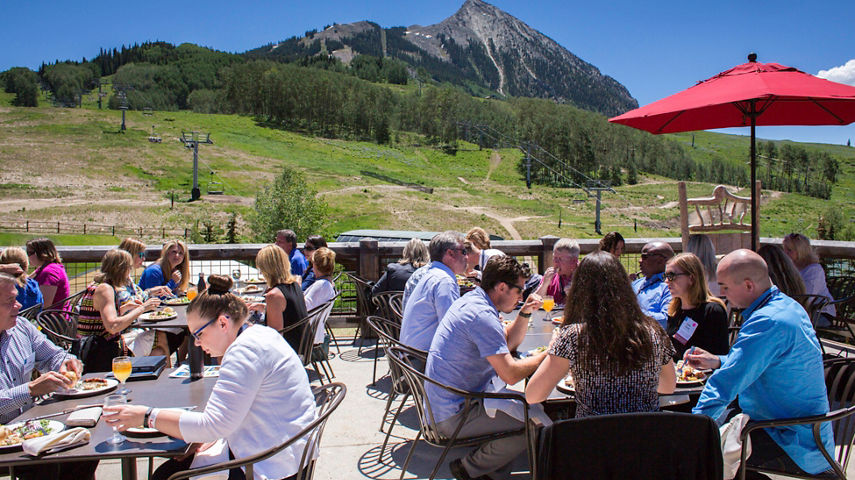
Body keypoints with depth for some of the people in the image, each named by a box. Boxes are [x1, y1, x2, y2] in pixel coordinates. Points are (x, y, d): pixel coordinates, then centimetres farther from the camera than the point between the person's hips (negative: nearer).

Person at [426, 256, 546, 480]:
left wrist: (525, 313, 6)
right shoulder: (482, 315, -23)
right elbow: (511, 374, -26)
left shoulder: (471, 301, 9)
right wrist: (548, 354, -12)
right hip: (455, 417, -10)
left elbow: (508, 342, 20)